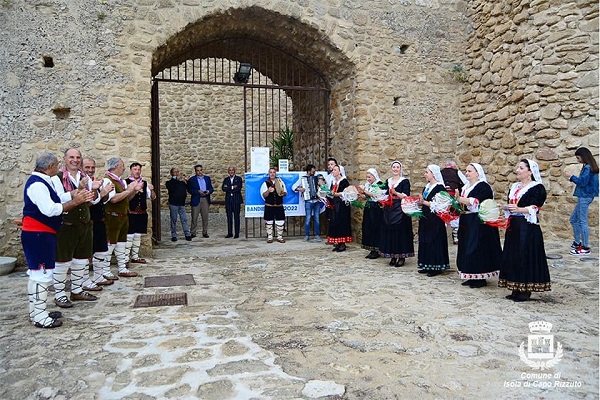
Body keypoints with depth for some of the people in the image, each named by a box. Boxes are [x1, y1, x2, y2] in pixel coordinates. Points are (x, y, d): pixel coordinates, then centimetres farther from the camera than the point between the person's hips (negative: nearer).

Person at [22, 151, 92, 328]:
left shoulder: (42, 182, 14)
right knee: (42, 273, -6)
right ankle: (39, 316, 0)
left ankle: (36, 311, 25)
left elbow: (54, 203, 12)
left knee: (37, 273, 15)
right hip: (37, 234, -11)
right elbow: (50, 209, -25)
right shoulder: (37, 184, -17)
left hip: (42, 234, 11)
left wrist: (75, 198, 0)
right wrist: (74, 202, -19)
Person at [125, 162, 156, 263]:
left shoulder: (145, 183, 11)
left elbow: (153, 197, 9)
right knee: (129, 236, -5)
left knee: (138, 236, 13)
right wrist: (135, 190, -24)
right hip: (130, 214, -6)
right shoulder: (126, 182, -6)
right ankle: (126, 258, 2)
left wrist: (152, 190, -10)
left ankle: (135, 257, 23)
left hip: (142, 214, 6)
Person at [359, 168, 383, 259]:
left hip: (376, 209, -7)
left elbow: (375, 195, -18)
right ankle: (372, 250, 14)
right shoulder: (367, 184, 14)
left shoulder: (379, 184, -7)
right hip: (368, 209, 7)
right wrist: (360, 195, -2)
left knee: (375, 229, -6)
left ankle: (376, 250, 3)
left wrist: (365, 191, -18)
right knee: (367, 228, 6)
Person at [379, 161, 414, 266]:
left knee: (400, 231, -4)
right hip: (389, 210, 5)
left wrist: (395, 192, -25)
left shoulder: (405, 181, -3)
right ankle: (393, 256, 15)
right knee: (389, 231, 5)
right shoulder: (388, 181, 14)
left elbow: (406, 197, -12)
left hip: (400, 210, -5)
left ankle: (402, 256, 6)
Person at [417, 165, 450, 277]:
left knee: (434, 241, -3)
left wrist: (424, 201, -16)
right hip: (425, 218, 9)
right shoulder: (427, 186, 13)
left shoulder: (440, 187, -12)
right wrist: (420, 201, -2)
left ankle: (436, 267, 6)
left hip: (435, 219, -9)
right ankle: (427, 266, 20)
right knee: (425, 241, 11)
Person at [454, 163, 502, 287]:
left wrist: (459, 198, -29)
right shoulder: (466, 187, 16)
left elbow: (476, 202, -23)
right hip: (466, 222, 9)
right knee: (467, 248, 8)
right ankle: (471, 277, 15)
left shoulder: (483, 186, -9)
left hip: (479, 223, -9)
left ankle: (480, 278, 2)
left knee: (477, 248, -7)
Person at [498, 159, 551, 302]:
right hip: (514, 226, 8)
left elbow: (534, 209, -15)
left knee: (526, 257, -5)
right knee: (512, 256, 8)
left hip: (528, 227, -8)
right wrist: (507, 208, -2)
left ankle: (525, 291, 5)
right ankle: (516, 289, 17)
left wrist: (518, 209, -29)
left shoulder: (537, 188, -5)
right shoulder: (514, 187, 17)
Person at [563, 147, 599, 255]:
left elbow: (582, 182, -20)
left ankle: (586, 247, 1)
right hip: (584, 196, 10)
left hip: (585, 197, -10)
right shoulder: (589, 167, 14)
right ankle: (577, 242, 24)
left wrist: (571, 176, -9)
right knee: (573, 219, 17)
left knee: (582, 222, -5)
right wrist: (573, 178, 11)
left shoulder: (587, 168, -16)